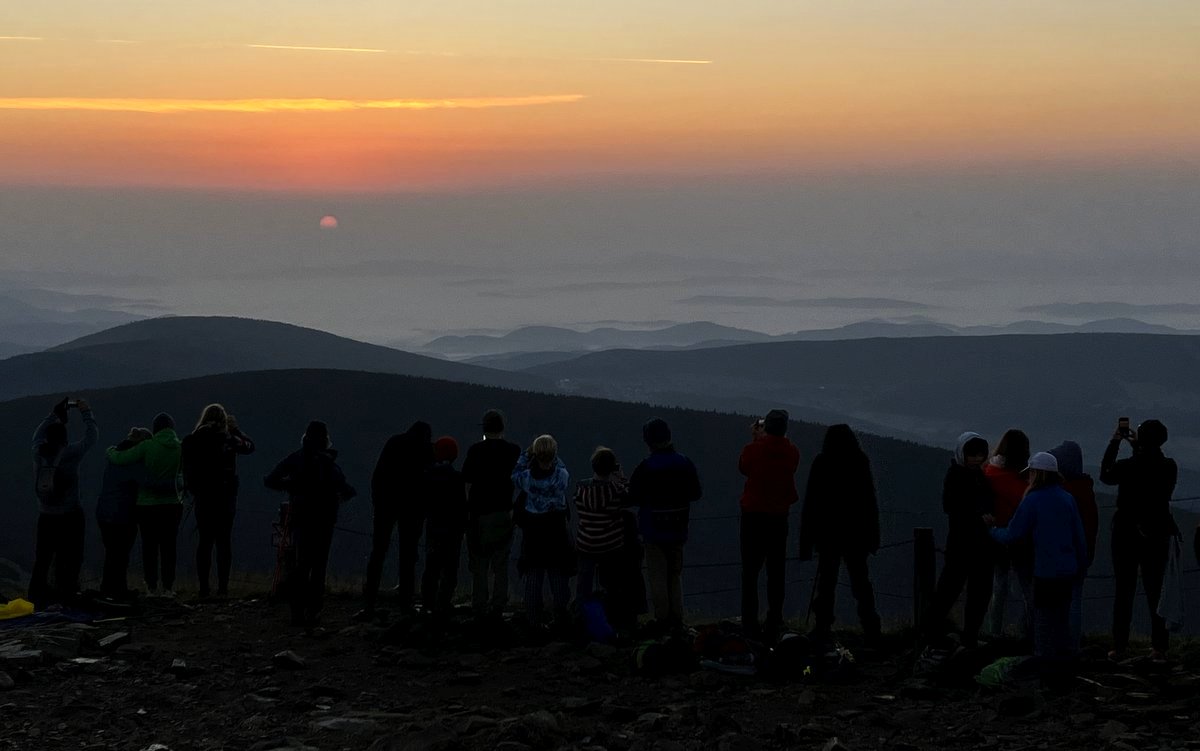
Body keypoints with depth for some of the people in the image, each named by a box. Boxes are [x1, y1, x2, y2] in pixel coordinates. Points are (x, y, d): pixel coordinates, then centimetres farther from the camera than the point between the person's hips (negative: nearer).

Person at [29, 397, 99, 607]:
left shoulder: (39, 452, 0)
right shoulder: (69, 454, -11)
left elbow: (39, 433, 21)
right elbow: (91, 436, -2)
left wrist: (56, 413, 27)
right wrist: (86, 412, 10)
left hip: (46, 517, 4)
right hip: (70, 517, -4)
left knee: (42, 559, 9)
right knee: (69, 559, -1)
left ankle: (37, 594, 7)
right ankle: (66, 594, -5)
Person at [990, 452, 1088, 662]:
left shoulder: (1032, 500, -12)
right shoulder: (1067, 499, 5)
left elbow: (1012, 535, -8)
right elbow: (1079, 536, 9)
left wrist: (993, 531, 12)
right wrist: (1082, 565, 18)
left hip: (1046, 571, -6)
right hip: (1068, 570, 6)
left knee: (1044, 616, 3)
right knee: (1062, 615, 18)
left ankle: (1045, 655, 4)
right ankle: (1064, 655, 24)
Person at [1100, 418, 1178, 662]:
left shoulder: (1127, 467, -15)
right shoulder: (1169, 467, -7)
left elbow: (1105, 475, 5)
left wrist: (1114, 443, 11)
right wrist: (1137, 447, 22)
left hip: (1126, 535, -2)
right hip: (1158, 536, 2)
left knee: (1124, 592, 5)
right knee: (1155, 592, 8)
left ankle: (1119, 646, 4)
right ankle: (1159, 648, 5)